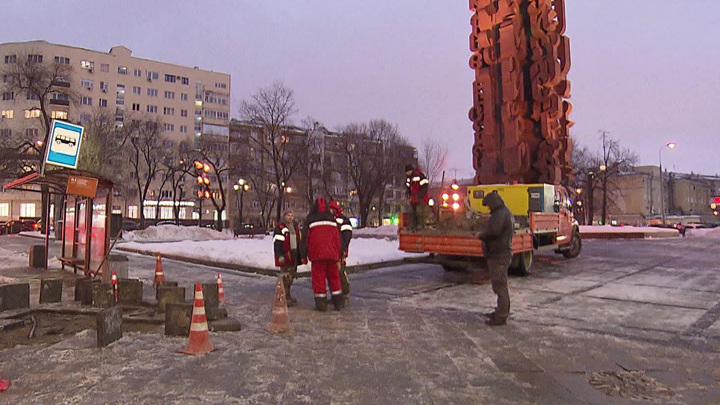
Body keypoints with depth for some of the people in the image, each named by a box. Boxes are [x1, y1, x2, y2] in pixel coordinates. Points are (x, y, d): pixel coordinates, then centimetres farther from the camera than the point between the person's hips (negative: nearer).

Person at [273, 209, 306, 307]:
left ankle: (288, 296, 26)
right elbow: (277, 243, -12)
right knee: (286, 277, -10)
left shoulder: (295, 227, 17)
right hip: (285, 256, -8)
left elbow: (300, 242, 23)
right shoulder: (280, 228, -7)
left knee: (291, 276, 14)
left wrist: (302, 255, 21)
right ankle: (285, 298, -7)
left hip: (294, 256, 8)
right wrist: (280, 255, -20)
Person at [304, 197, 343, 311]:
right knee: (334, 276, 12)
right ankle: (338, 303, 14)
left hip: (317, 254, -3)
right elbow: (337, 237, 10)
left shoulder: (310, 220, 2)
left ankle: (321, 304, 3)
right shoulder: (332, 219, 11)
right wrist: (338, 255, 15)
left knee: (318, 277, 4)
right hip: (332, 253, 3)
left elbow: (306, 238, 0)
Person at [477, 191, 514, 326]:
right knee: (501, 284, 20)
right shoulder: (507, 213, 18)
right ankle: (502, 311, 32)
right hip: (504, 252, 11)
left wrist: (481, 235, -11)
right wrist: (484, 235, 13)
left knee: (499, 285, -6)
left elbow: (493, 231, -29)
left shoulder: (500, 214, -17)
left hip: (498, 255, -11)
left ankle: (501, 317, -2)